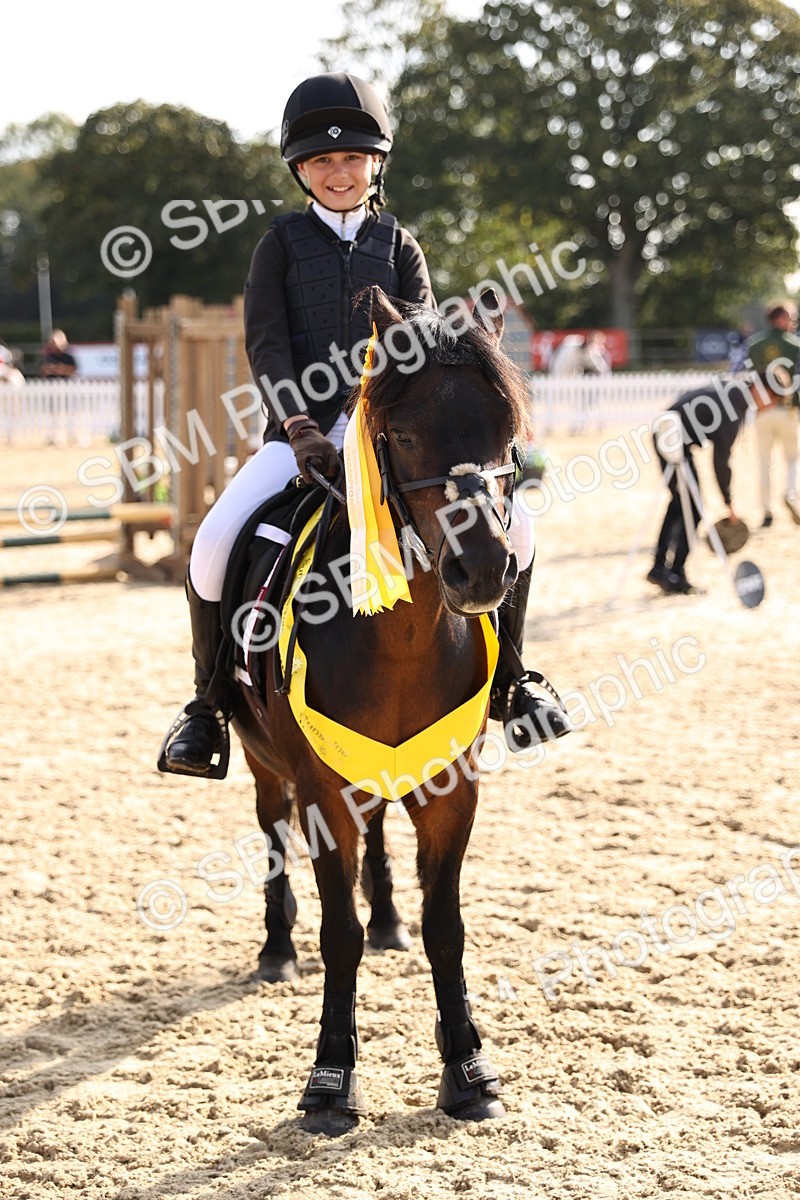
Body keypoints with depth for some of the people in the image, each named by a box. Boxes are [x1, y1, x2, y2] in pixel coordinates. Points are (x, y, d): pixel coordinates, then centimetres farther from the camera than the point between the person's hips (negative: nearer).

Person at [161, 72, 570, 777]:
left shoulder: (397, 245, 11)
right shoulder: (282, 244, 7)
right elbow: (265, 344, -3)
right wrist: (300, 427, -20)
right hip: (302, 428, -2)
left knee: (510, 526, -14)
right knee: (215, 540, -26)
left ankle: (506, 681, 7)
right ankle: (208, 703, -5)